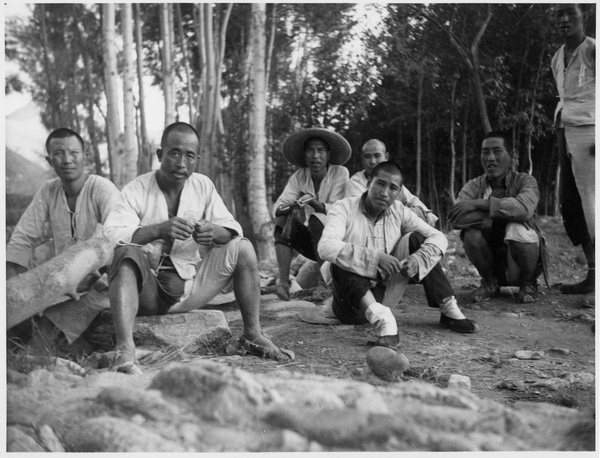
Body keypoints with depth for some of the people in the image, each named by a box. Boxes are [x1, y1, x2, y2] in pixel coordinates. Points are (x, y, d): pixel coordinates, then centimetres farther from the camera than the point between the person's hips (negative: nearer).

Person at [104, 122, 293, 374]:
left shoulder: (203, 186, 5)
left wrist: (214, 232, -24)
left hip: (188, 287, 4)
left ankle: (253, 335, -2)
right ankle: (125, 351, -45)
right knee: (126, 255, -35)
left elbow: (232, 229, 1)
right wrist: (158, 230, -38)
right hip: (146, 290, -4)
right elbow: (112, 235, -23)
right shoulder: (135, 191, -9)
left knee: (243, 248, -9)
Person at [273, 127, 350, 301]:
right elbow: (276, 208, -11)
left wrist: (314, 203, -39)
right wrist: (291, 206, -35)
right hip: (309, 241, 4)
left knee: (316, 220, -31)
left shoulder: (340, 173, -9)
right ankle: (283, 282, -25)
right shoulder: (298, 177, 0)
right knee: (283, 220, -19)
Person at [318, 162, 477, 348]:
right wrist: (375, 257, -37)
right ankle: (381, 319, -43)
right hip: (353, 300, -4)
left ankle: (449, 310, -5)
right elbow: (326, 247, -30)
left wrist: (418, 258, -20)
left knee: (417, 238, -5)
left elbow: (438, 238, 1)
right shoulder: (344, 208, -12)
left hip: (384, 294, 5)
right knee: (339, 264, -33)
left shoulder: (398, 211, 2)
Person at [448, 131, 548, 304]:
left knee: (517, 229, -32)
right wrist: (502, 216, -28)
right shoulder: (474, 186, -2)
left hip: (523, 260, -2)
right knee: (471, 233, -25)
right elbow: (456, 219, -21)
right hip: (492, 262, 2)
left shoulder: (525, 181, -8)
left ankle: (528, 283, -2)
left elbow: (524, 207, -33)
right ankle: (490, 282, 3)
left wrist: (479, 203, -30)